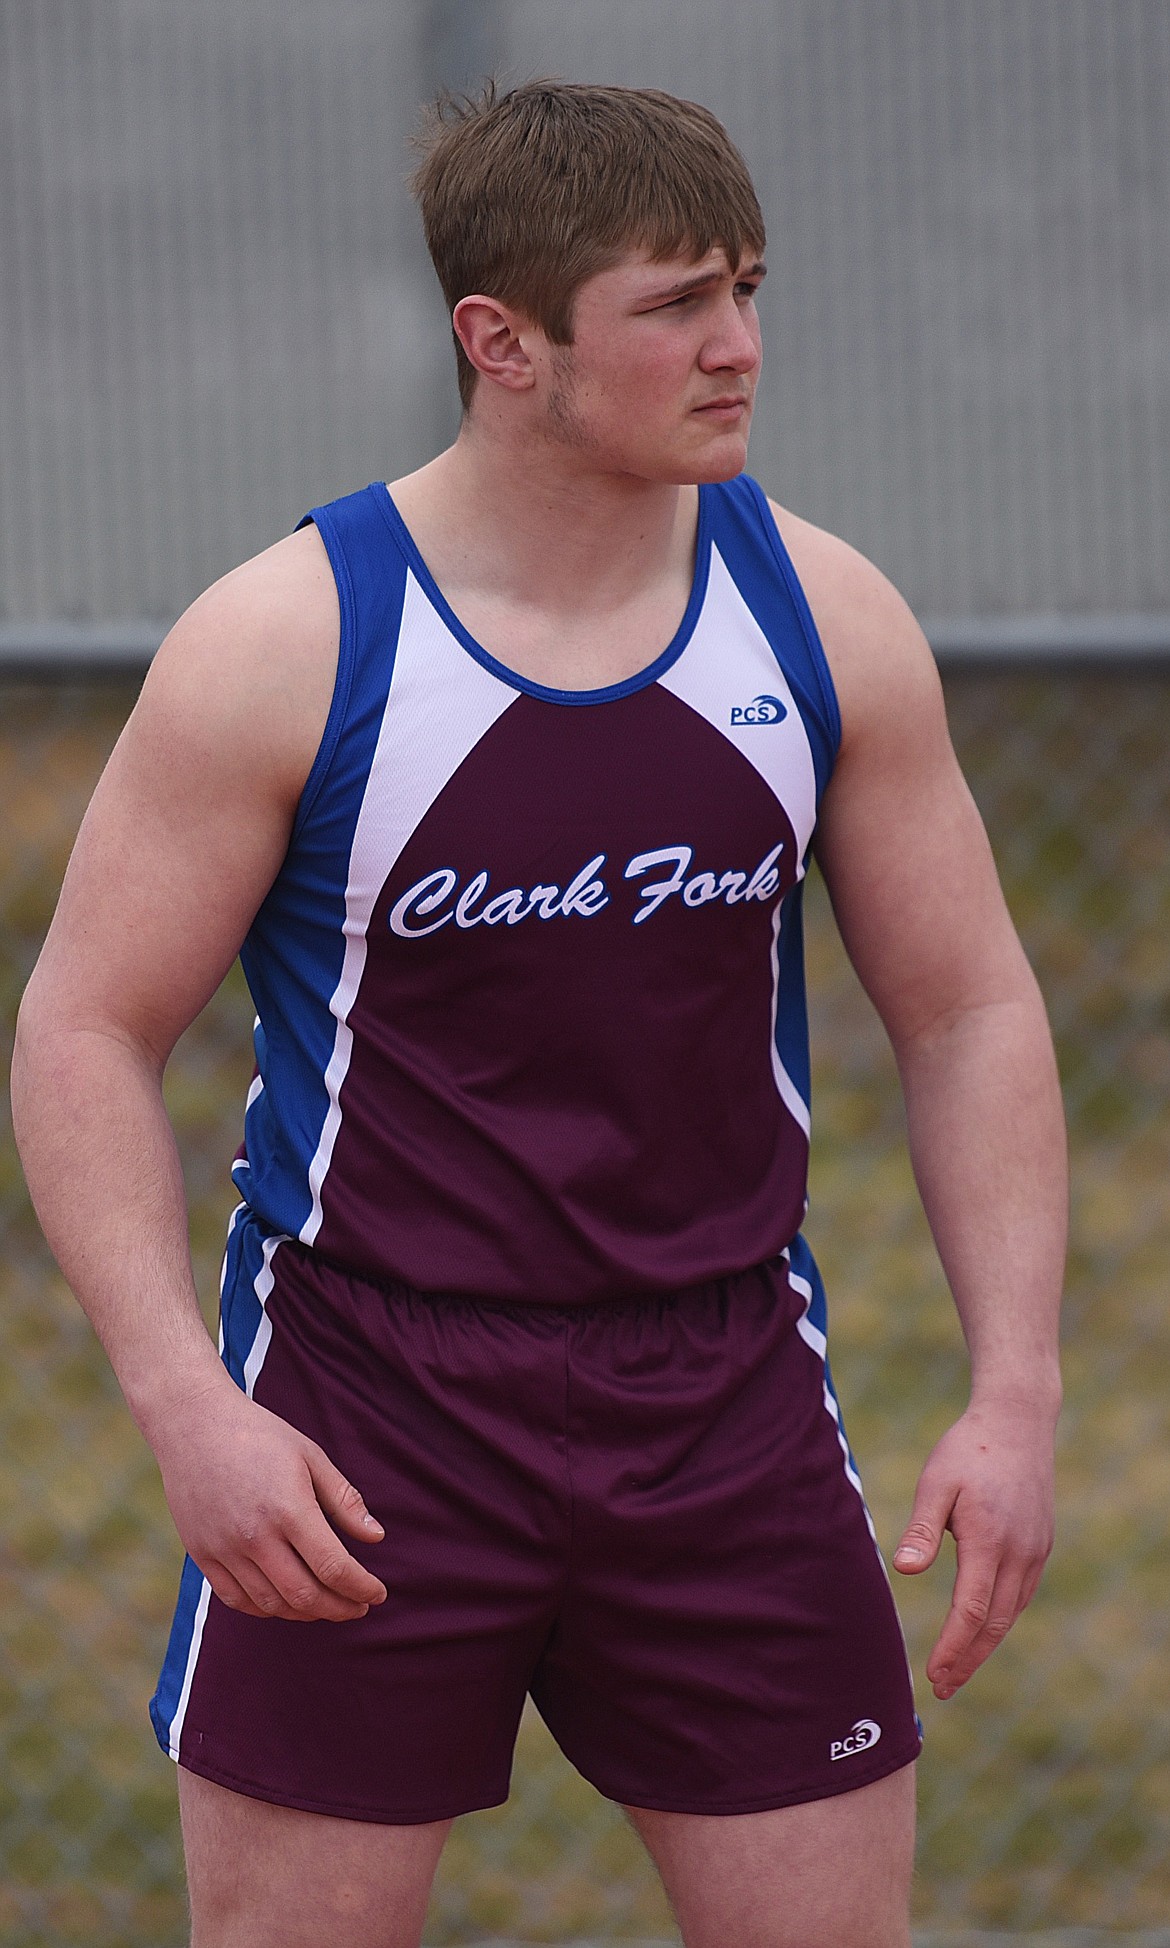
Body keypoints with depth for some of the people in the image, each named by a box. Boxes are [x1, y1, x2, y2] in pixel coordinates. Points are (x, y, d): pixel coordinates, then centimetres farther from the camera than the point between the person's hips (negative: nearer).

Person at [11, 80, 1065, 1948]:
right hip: (364, 1411, -3)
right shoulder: (285, 649, -11)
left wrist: (1015, 1391, -3)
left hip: (726, 1406, 3)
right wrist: (186, 1404, -19)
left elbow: (970, 1014, 6)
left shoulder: (823, 619, -2)